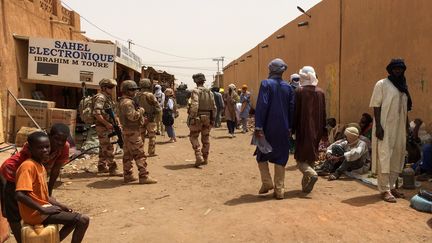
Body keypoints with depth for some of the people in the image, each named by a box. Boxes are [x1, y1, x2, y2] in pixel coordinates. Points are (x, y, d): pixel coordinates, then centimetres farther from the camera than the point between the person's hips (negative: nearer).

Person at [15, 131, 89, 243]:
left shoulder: (40, 166, 11)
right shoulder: (28, 166, -18)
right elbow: (20, 195, -29)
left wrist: (61, 206, 7)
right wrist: (43, 210, -24)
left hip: (43, 208, 10)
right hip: (36, 212, -10)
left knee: (75, 218, 25)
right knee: (83, 220, -14)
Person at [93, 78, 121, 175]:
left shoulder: (108, 97, 14)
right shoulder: (100, 97, -15)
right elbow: (96, 113, -25)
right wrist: (107, 123, -22)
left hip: (107, 126, 10)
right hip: (103, 127, -10)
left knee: (104, 148, 17)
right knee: (108, 149, -8)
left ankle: (101, 167, 27)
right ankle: (112, 169, -5)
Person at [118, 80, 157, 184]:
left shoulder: (123, 101, 17)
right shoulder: (127, 102, -17)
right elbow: (133, 116, -27)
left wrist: (142, 118, 14)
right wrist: (141, 110, -11)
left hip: (126, 131, 11)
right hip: (132, 131, -11)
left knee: (127, 154, 12)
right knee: (139, 154, -7)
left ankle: (127, 176, 19)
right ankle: (144, 176, -5)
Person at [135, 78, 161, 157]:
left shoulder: (137, 95, 0)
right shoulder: (150, 95, -15)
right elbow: (158, 107, -12)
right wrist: (155, 115, 3)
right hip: (150, 119, -5)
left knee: (141, 136, 14)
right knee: (152, 136, 5)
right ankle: (151, 152, 7)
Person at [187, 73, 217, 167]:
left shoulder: (195, 91, -10)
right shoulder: (210, 92, 8)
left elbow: (194, 105, -22)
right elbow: (214, 107, 7)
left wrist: (192, 117, -19)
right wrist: (213, 119, 14)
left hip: (198, 118, -5)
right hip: (207, 118, 6)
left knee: (194, 137, 4)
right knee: (205, 139, 13)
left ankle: (199, 158, -8)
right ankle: (205, 159, 20)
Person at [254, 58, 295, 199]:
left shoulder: (266, 84, -8)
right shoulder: (288, 87, 6)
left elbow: (262, 106, -15)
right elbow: (292, 108, 8)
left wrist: (258, 126, -15)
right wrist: (289, 127, 15)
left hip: (268, 128, -4)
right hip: (283, 129, 4)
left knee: (262, 155, 15)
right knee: (280, 158, 9)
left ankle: (267, 182, 6)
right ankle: (279, 190, 10)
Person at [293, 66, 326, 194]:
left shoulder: (299, 91, -10)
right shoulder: (320, 92, 4)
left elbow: (295, 111, -9)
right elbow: (323, 113, 7)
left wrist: (292, 129, -1)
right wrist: (322, 130, 14)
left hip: (303, 129, -5)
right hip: (316, 129, 5)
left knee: (300, 158, 4)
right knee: (311, 156, 15)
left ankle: (312, 174, -22)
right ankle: (306, 185, 19)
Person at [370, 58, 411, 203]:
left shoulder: (403, 86, 15)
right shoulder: (382, 84, -3)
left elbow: (406, 108, 18)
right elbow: (376, 106, -9)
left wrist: (406, 127, 14)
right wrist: (378, 126, -18)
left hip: (399, 128, 7)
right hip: (385, 127, -7)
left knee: (397, 157, 11)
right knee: (384, 157, -6)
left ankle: (391, 186, 23)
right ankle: (385, 190, -2)